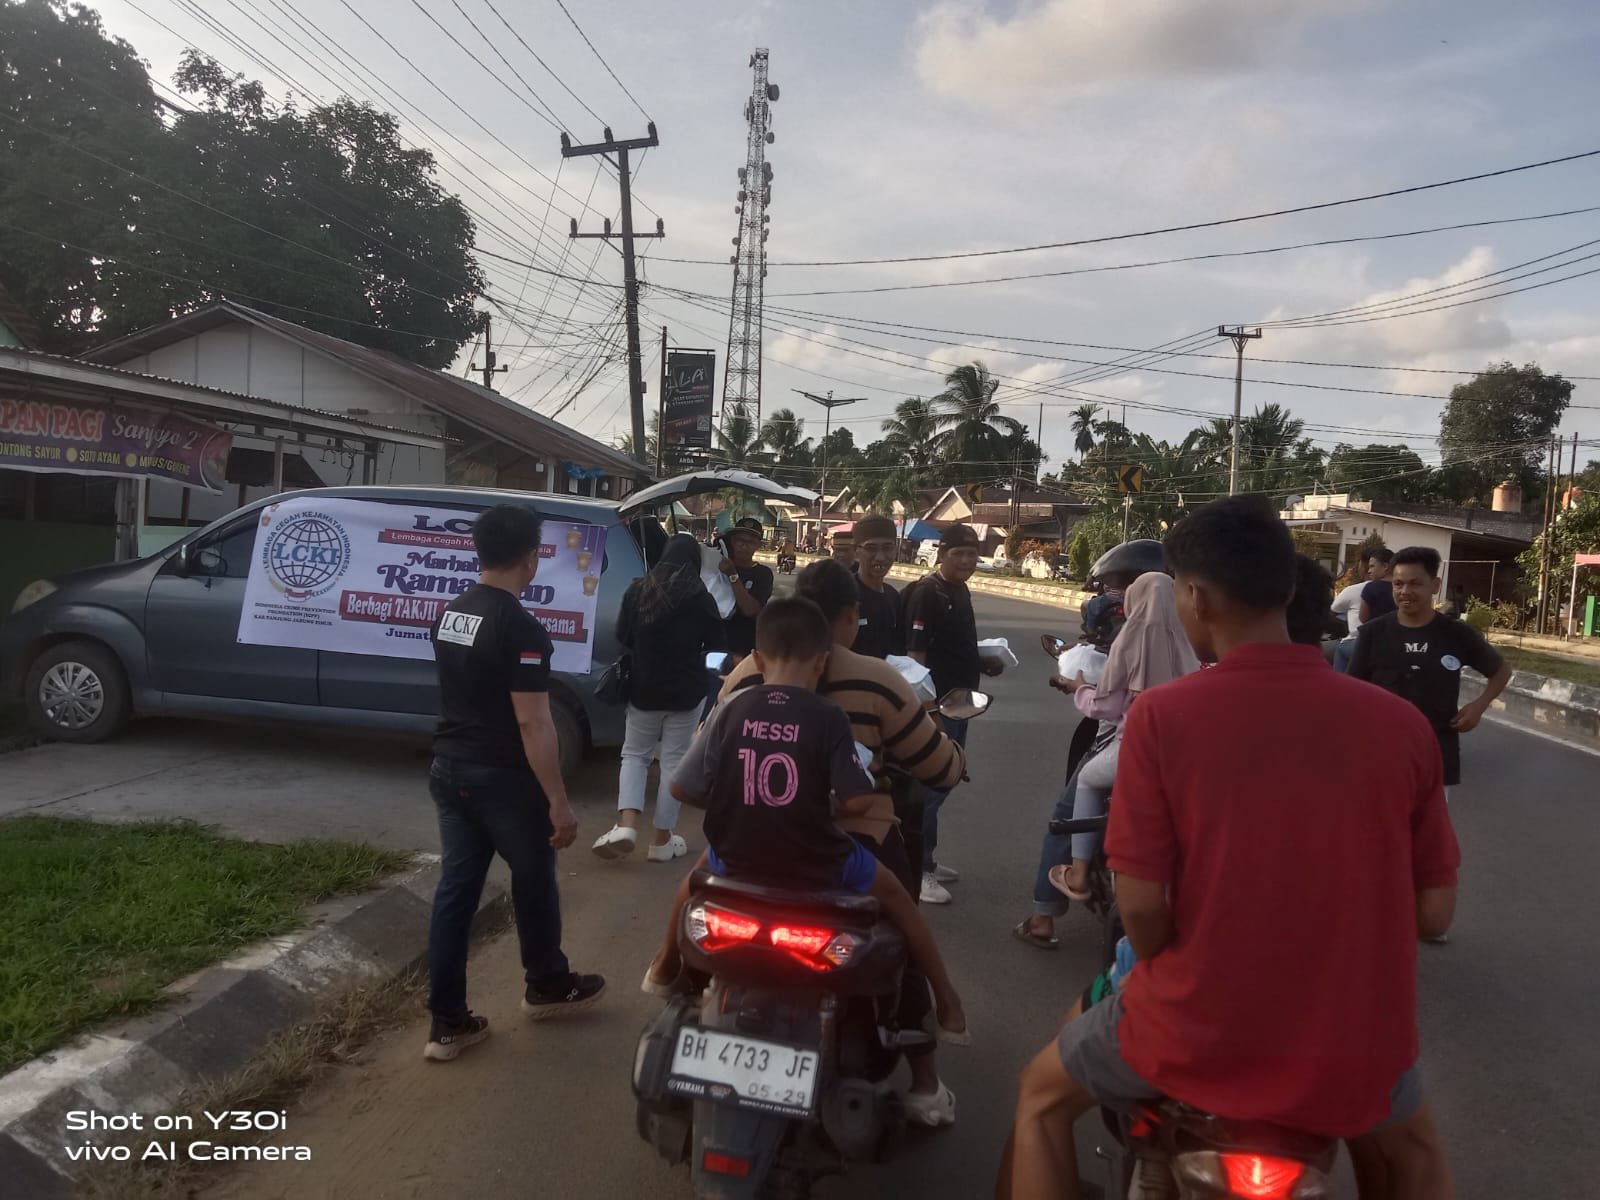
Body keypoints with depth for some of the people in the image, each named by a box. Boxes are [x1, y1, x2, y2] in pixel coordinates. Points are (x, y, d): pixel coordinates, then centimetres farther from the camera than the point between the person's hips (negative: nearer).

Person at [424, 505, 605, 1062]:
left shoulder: (450, 614, 6)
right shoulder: (520, 627, -21)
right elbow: (532, 723, -23)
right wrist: (558, 802, -20)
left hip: (448, 770, 7)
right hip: (503, 777, -7)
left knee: (455, 888, 10)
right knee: (534, 881, 14)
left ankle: (447, 1022, 16)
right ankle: (547, 986, 34)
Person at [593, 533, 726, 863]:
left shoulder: (637, 590, -5)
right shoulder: (701, 599, -11)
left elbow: (622, 637, 6)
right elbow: (717, 646, -2)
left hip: (644, 688, 2)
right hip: (685, 692, -1)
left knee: (634, 755, 17)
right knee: (673, 762, 8)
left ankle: (626, 825, -1)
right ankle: (662, 840, 15)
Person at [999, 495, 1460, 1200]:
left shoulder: (1161, 717, -15)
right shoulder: (1401, 725, -7)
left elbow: (1141, 906, -14)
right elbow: (1434, 910, 0)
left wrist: (1176, 982, 7)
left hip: (1202, 1033, -2)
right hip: (1352, 1043, 3)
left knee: (1044, 1095, 27)